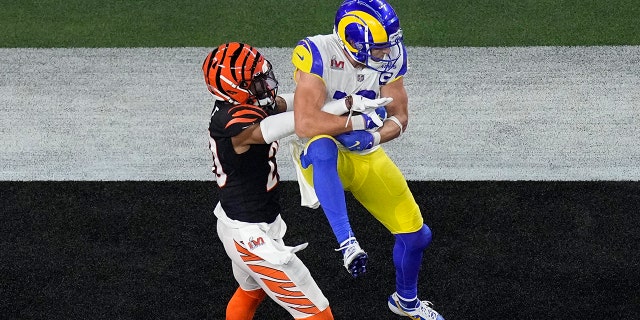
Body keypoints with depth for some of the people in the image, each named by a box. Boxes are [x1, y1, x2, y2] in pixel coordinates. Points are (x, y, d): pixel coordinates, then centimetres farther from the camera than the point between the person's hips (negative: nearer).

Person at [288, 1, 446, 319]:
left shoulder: (390, 55, -10)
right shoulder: (317, 54, -28)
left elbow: (399, 117, -4)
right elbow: (306, 124, -37)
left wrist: (374, 136, -25)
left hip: (366, 155, 6)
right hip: (322, 159, -5)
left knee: (416, 235, 9)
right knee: (323, 146, -44)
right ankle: (347, 242, -41)